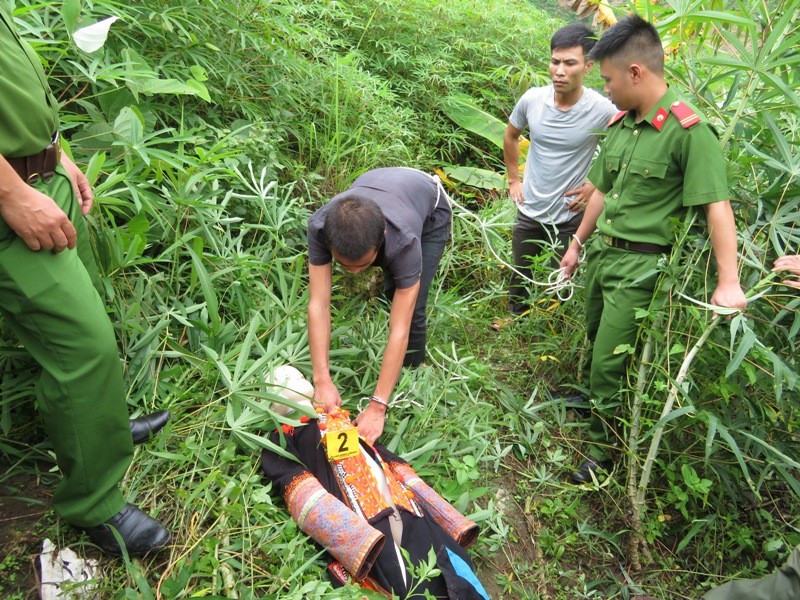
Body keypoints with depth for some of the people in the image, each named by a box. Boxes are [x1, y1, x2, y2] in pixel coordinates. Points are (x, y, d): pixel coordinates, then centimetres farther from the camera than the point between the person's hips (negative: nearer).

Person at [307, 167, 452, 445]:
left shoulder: (403, 240, -47)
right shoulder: (319, 226, -41)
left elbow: (399, 330, -46)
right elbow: (318, 305, -39)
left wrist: (377, 407, -46)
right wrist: (322, 380, -43)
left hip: (430, 211, -3)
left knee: (410, 308, -13)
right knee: (391, 291, 17)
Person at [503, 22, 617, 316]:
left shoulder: (603, 111, -19)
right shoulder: (532, 99, -10)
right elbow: (511, 136, 11)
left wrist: (595, 185, -7)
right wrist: (513, 180, 9)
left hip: (569, 217, -3)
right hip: (529, 211, 3)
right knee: (519, 278, 19)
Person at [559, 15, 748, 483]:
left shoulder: (688, 131, -17)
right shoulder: (620, 124, 7)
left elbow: (718, 205, -21)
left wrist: (728, 282, -26)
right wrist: (578, 243, 22)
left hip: (639, 265, -7)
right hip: (602, 252, 7)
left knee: (610, 361, 0)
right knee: (594, 342, 23)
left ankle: (603, 450, 20)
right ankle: (589, 397, 49)